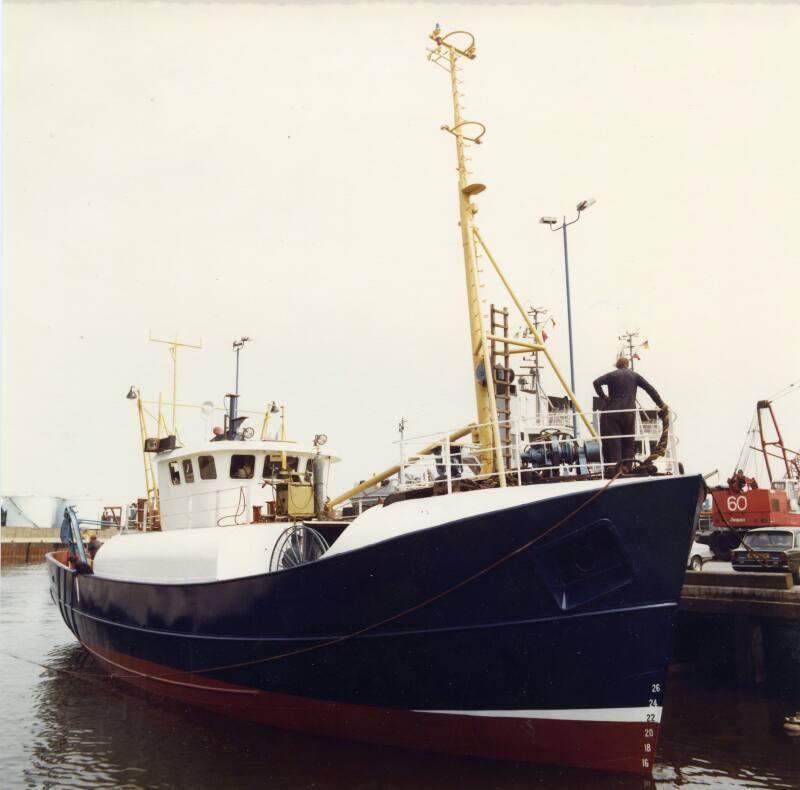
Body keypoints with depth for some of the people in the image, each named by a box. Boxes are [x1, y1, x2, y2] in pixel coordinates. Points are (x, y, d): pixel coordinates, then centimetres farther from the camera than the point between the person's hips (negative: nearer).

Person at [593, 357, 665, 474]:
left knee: (613, 438, -1)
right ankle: (626, 464, 6)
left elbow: (596, 382, -9)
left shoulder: (611, 375, 6)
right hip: (629, 411, 1)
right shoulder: (634, 375, 9)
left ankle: (615, 463, -10)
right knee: (628, 439, 9)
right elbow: (650, 388, 5)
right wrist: (660, 404, 9)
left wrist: (603, 396, -2)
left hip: (613, 410, -1)